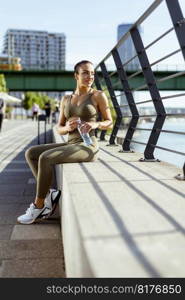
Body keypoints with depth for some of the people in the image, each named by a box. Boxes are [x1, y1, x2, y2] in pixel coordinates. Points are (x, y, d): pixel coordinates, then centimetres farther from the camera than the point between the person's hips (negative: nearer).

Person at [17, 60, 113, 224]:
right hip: (71, 146, 7)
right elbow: (59, 129, 13)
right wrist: (67, 127, -12)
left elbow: (110, 123, 4)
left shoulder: (99, 95, 0)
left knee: (45, 158, -25)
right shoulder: (66, 99, 14)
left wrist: (95, 124, -18)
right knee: (30, 153, -7)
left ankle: (38, 206, -10)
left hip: (87, 148, -6)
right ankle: (49, 193, -5)